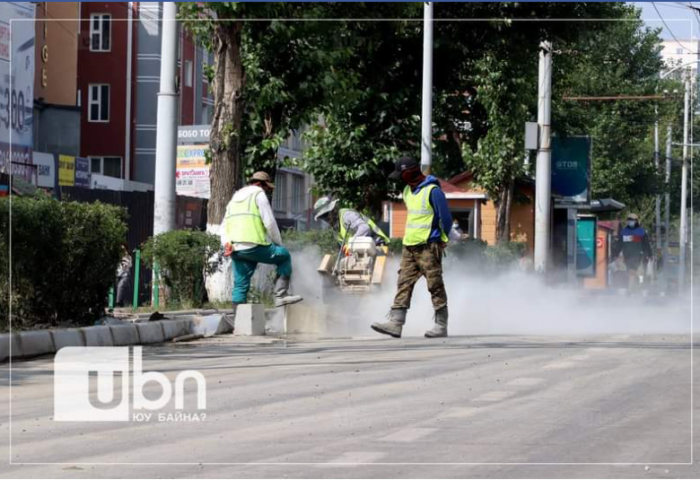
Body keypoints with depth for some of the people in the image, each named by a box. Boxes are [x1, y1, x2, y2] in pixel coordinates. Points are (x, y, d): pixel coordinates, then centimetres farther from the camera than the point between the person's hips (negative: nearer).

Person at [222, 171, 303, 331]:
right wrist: (279, 243, 7)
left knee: (240, 284, 10)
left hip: (235, 249, 7)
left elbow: (225, 226, 21)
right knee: (284, 256, 9)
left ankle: (236, 318, 7)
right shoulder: (258, 194, 2)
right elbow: (269, 222, -4)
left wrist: (227, 244, 10)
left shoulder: (235, 197, 27)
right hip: (254, 245, -7)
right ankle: (281, 295, 3)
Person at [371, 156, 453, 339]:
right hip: (409, 246, 8)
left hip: (428, 247, -8)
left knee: (435, 286, -2)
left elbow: (446, 219, -9)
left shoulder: (433, 191, -13)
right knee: (404, 284, 1)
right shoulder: (408, 191, 14)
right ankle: (395, 323, -3)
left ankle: (441, 325, 3)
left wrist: (442, 240, 3)